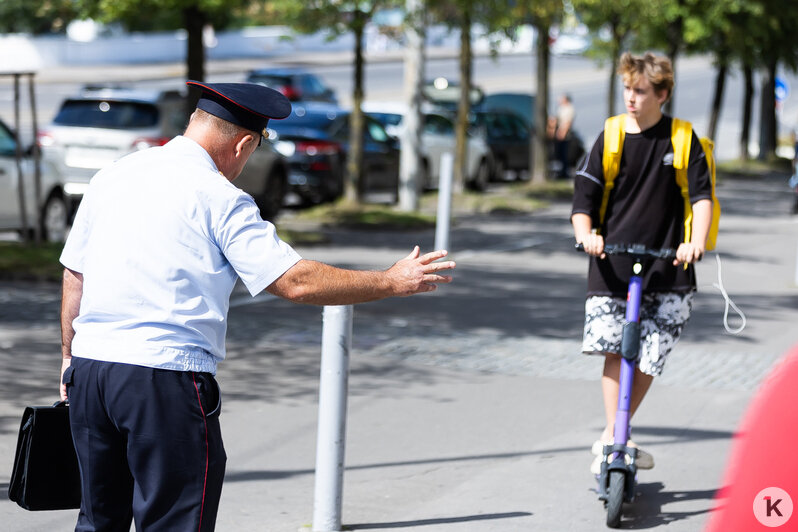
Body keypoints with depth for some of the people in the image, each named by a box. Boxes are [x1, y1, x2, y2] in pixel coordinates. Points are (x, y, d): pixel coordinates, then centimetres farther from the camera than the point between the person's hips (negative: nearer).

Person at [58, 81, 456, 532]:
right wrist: (393, 282, -3)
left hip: (89, 367, 7)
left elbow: (75, 275, 16)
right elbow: (295, 282, -12)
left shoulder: (112, 176, 11)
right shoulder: (220, 198, -8)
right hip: (166, 376, -7)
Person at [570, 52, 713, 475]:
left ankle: (613, 437, 18)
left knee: (648, 358, 1)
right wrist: (586, 235, -18)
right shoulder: (611, 138, 3)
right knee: (613, 349, -12)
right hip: (612, 266, 0)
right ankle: (612, 440, -5)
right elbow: (583, 198, 2)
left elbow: (701, 194, -3)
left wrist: (696, 241, -20)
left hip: (666, 267, 0)